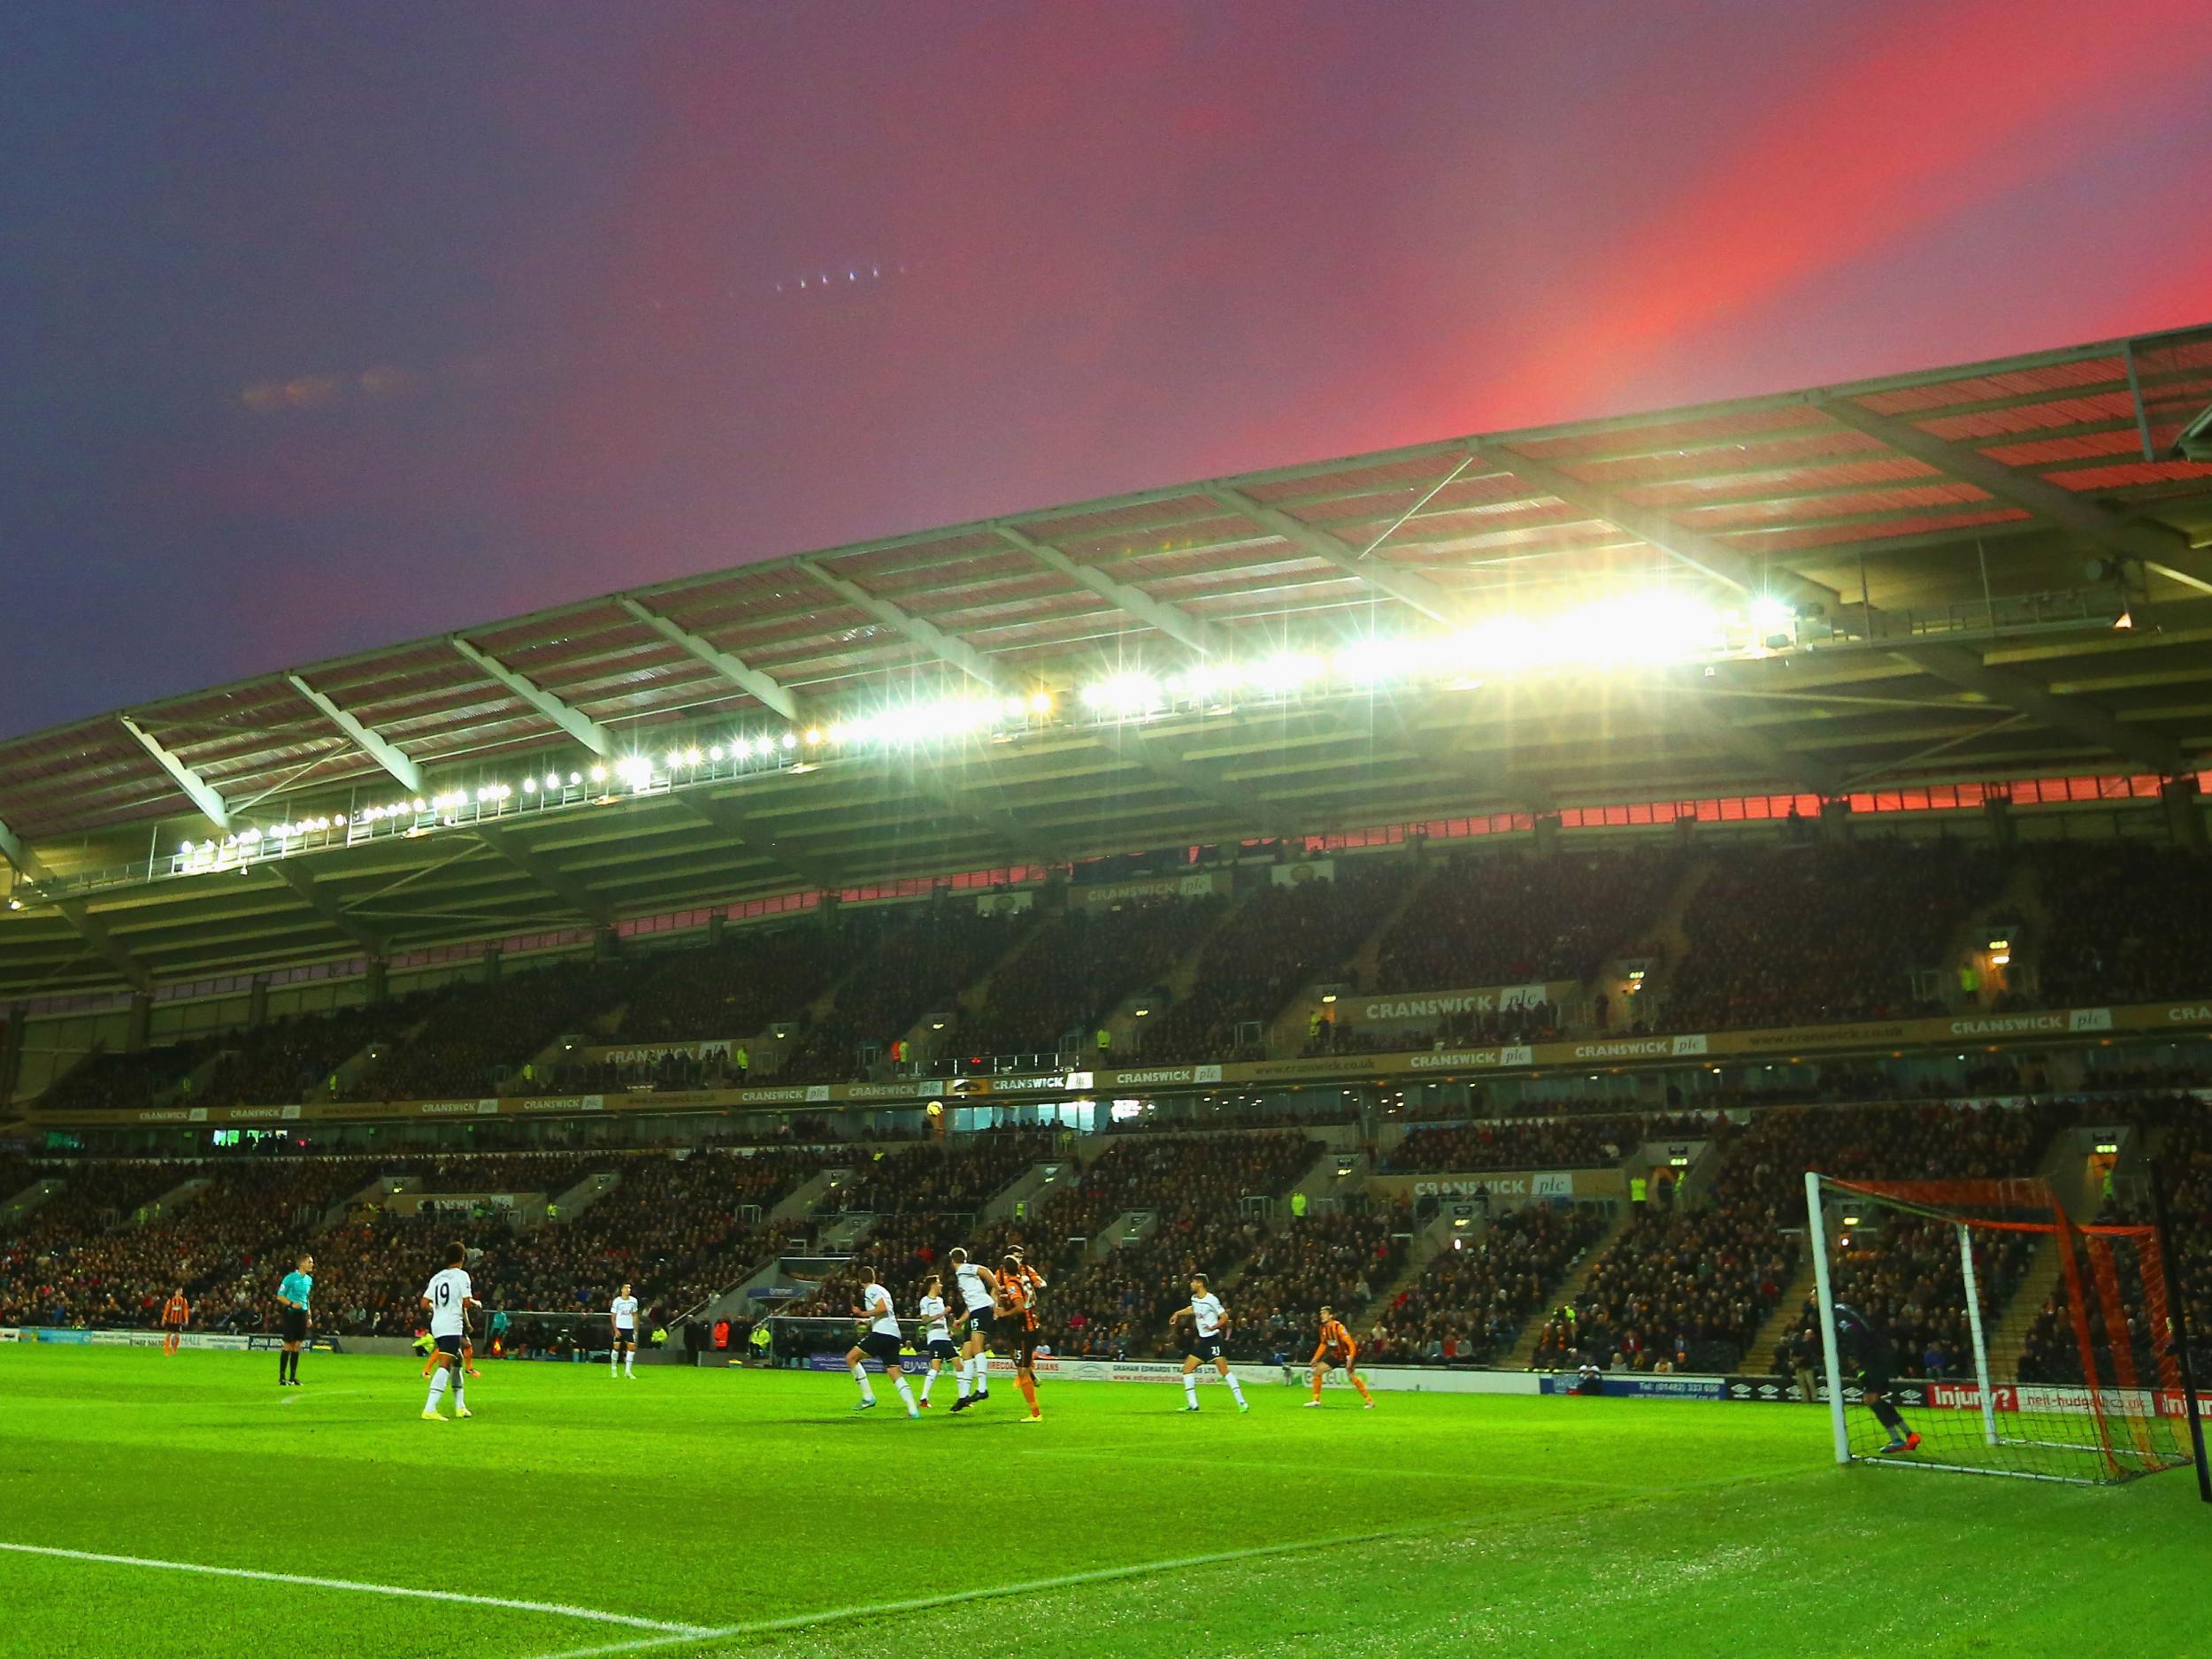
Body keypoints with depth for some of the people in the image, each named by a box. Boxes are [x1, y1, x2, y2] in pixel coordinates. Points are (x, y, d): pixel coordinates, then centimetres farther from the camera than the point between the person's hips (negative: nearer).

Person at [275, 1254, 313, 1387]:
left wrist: (309, 1316, 17)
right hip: (291, 1313, -6)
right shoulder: (290, 1278, -9)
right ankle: (282, 1377, 3)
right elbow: (279, 1296, -7)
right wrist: (292, 1304, -21)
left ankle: (293, 1377, 11)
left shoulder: (309, 1279, 12)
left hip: (302, 1314, 6)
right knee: (288, 1345, -4)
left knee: (297, 1345, 6)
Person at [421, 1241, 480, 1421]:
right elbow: (467, 1302, -11)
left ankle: (460, 1406, 27)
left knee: (457, 1360, 23)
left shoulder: (437, 1277, 15)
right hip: (452, 1326, -8)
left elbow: (425, 1303, 11)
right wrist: (477, 1303, 10)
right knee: (444, 1366, -14)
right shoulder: (461, 1275, -4)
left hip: (437, 1325, 8)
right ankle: (429, 1409, -27)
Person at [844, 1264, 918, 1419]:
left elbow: (882, 1308, -17)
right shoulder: (881, 1290, 26)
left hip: (882, 1333, -9)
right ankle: (913, 1410, -10)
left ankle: (868, 1397, -5)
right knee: (896, 1374, 3)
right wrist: (867, 1322, 38)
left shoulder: (871, 1290, -2)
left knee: (851, 1358, 0)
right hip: (893, 1335, 9)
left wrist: (863, 1314, -9)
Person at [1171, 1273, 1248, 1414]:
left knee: (1223, 1369, -16)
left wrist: (1214, 1327, -27)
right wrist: (1178, 1314, 32)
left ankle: (1241, 1402, -13)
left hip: (1214, 1338, -8)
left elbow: (1225, 1317, -13)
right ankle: (1193, 1404, 10)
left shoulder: (1211, 1299, -15)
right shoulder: (1194, 1298, 7)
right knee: (1187, 1368, 4)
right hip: (1202, 1340, 8)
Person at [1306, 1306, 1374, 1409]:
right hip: (1335, 1354, 7)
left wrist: (1350, 1359, -34)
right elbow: (1323, 1344, 14)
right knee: (1317, 1371, 1)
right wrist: (1316, 1358, 10)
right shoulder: (1323, 1328, -2)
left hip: (1346, 1354, -7)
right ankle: (1316, 1400, 12)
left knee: (1351, 1376, -22)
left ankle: (1370, 1401, -11)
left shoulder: (1338, 1327, -24)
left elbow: (1351, 1344, -26)